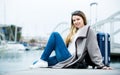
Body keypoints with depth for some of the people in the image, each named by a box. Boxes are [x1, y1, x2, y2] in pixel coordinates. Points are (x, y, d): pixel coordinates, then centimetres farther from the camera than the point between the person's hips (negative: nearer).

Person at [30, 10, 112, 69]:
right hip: (68, 59, 9)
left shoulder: (88, 30, 2)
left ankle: (43, 61, -12)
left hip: (73, 61, -9)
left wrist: (101, 65, -13)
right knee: (35, 64, 4)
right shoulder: (74, 32, 25)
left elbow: (94, 49, -6)